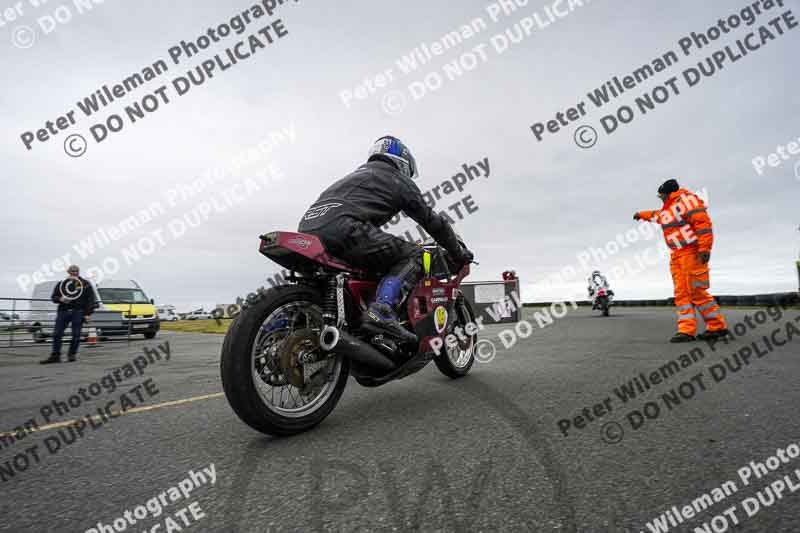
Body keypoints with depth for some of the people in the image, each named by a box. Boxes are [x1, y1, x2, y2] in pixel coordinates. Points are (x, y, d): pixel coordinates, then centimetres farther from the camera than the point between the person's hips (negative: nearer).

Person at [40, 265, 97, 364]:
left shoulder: (85, 284, 4)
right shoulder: (61, 284, 12)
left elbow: (90, 300, 1)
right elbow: (53, 297, 17)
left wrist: (88, 313, -6)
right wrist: (60, 299, -8)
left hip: (78, 312, -3)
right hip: (63, 311, 3)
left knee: (76, 335, 0)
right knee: (57, 334, -1)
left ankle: (72, 354, 15)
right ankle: (55, 356, 7)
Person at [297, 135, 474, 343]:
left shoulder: (359, 173, 37)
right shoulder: (398, 180, 16)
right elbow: (432, 221, 17)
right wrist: (459, 253, 29)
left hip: (305, 232, 8)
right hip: (341, 228, -8)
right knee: (414, 256, -1)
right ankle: (381, 311, -23)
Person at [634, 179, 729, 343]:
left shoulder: (685, 200, -7)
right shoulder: (668, 208, 21)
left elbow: (703, 221, -17)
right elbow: (656, 215, 45)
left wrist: (704, 248, -23)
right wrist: (642, 215, 61)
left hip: (692, 252, -9)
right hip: (677, 255, 9)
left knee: (696, 291, -11)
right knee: (682, 293, -2)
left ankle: (718, 326, 0)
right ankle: (687, 330, -6)